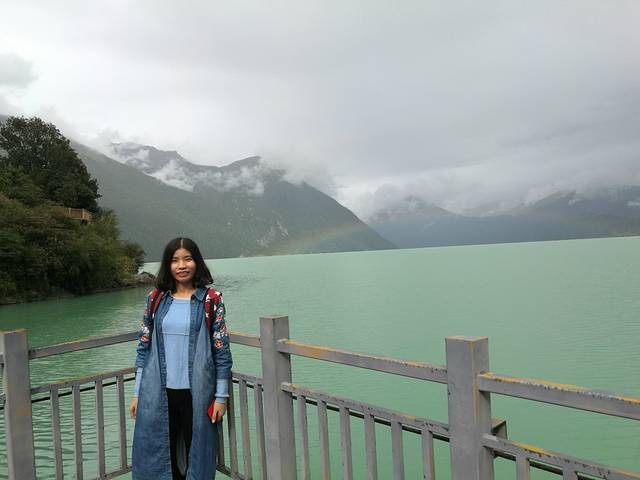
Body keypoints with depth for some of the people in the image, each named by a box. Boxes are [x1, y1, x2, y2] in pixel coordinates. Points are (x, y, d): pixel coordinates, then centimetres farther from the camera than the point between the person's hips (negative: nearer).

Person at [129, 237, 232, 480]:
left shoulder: (211, 300, -3)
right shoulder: (156, 299, 5)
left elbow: (221, 350, -3)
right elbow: (143, 347, 8)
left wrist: (221, 396, -4)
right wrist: (137, 393, 7)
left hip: (196, 394, -2)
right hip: (158, 395, 3)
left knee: (197, 457, 8)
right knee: (159, 459, 10)